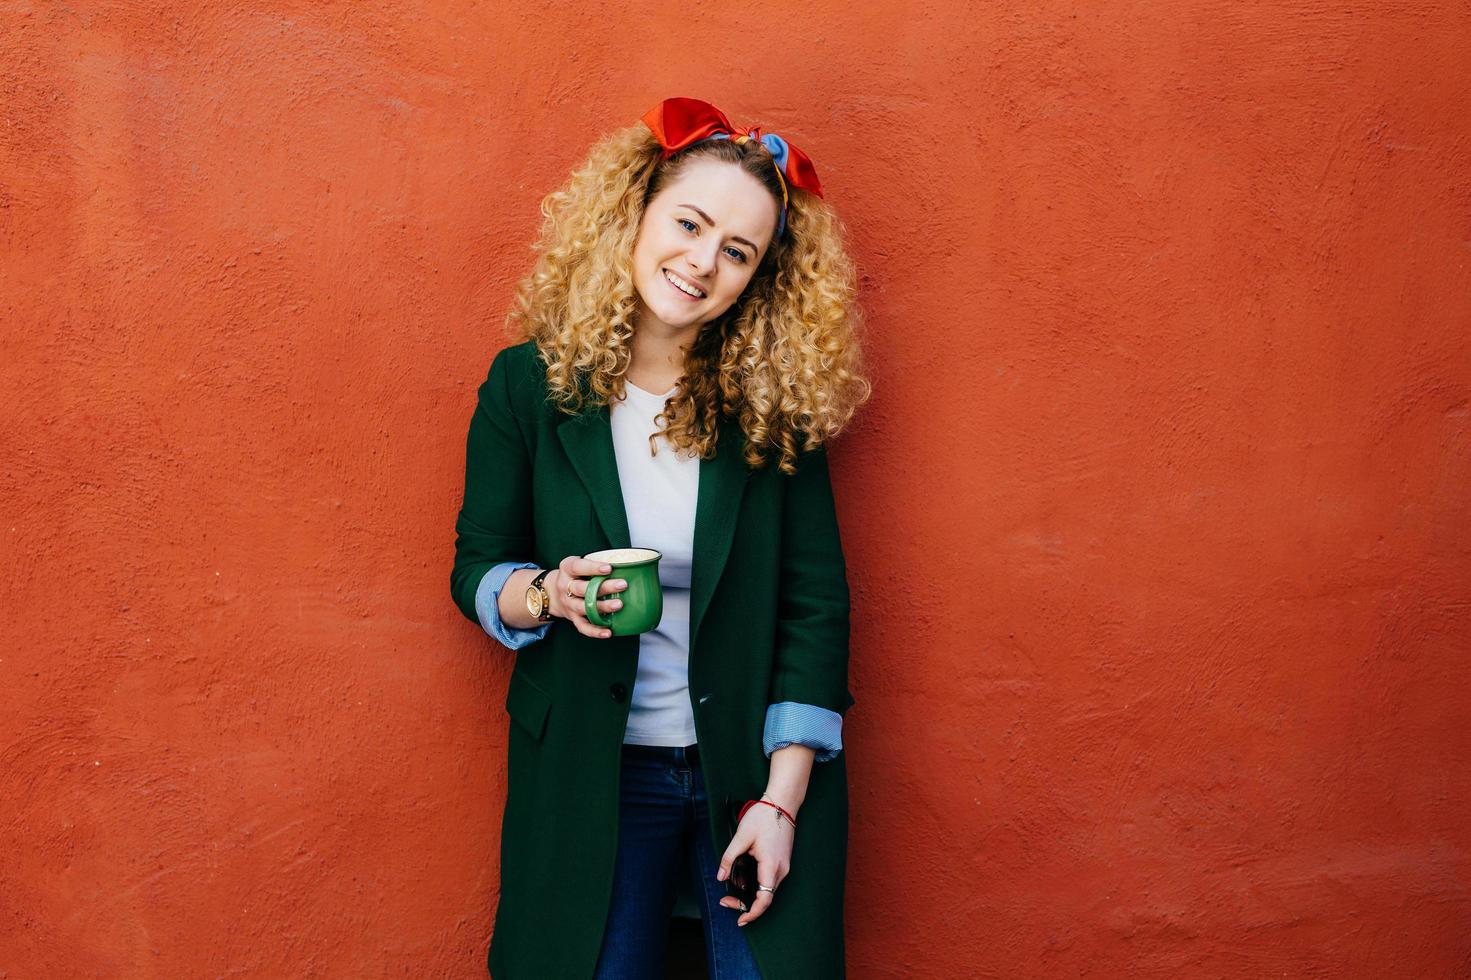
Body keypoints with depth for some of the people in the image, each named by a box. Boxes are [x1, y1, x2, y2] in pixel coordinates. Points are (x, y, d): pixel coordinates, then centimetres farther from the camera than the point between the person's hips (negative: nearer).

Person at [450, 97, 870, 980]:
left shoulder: (776, 403, -6)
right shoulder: (529, 385, -4)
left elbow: (816, 608, -6)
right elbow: (476, 568, 2)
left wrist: (781, 801, -11)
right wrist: (551, 594, -21)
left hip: (760, 763, 0)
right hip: (591, 773, 0)